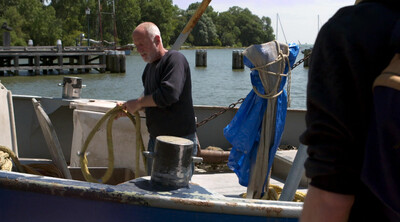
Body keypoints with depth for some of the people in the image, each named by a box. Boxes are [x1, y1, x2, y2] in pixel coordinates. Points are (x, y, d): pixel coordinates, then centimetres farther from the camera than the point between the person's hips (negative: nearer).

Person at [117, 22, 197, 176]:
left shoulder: (175, 59, -13)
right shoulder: (150, 66, 15)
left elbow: (169, 94, -27)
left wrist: (139, 102, -15)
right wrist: (128, 108, 7)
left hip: (179, 140, -9)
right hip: (156, 139, 9)